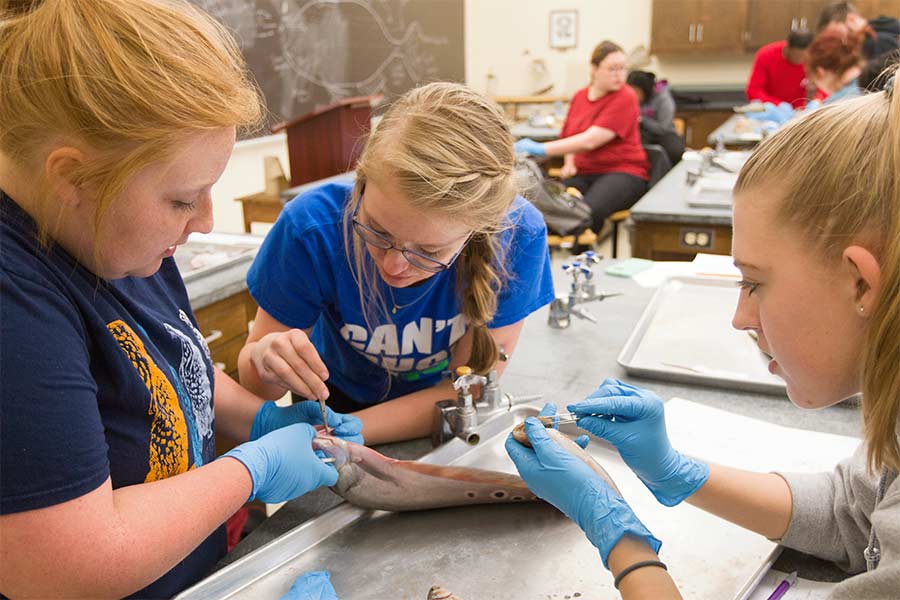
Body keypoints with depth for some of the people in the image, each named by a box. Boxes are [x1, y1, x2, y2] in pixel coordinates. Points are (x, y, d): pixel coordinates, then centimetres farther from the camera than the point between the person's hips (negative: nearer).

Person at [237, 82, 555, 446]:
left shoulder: (518, 235, -26)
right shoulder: (310, 228, -25)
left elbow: (470, 389, -18)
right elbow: (255, 387, -12)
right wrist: (267, 360, -35)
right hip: (335, 399, 1)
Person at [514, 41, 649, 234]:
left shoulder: (625, 98, -8)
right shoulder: (579, 96, 12)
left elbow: (589, 141, -18)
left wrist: (541, 149, -22)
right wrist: (569, 164, 3)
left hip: (622, 172, -4)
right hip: (583, 173, 5)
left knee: (588, 212, -36)